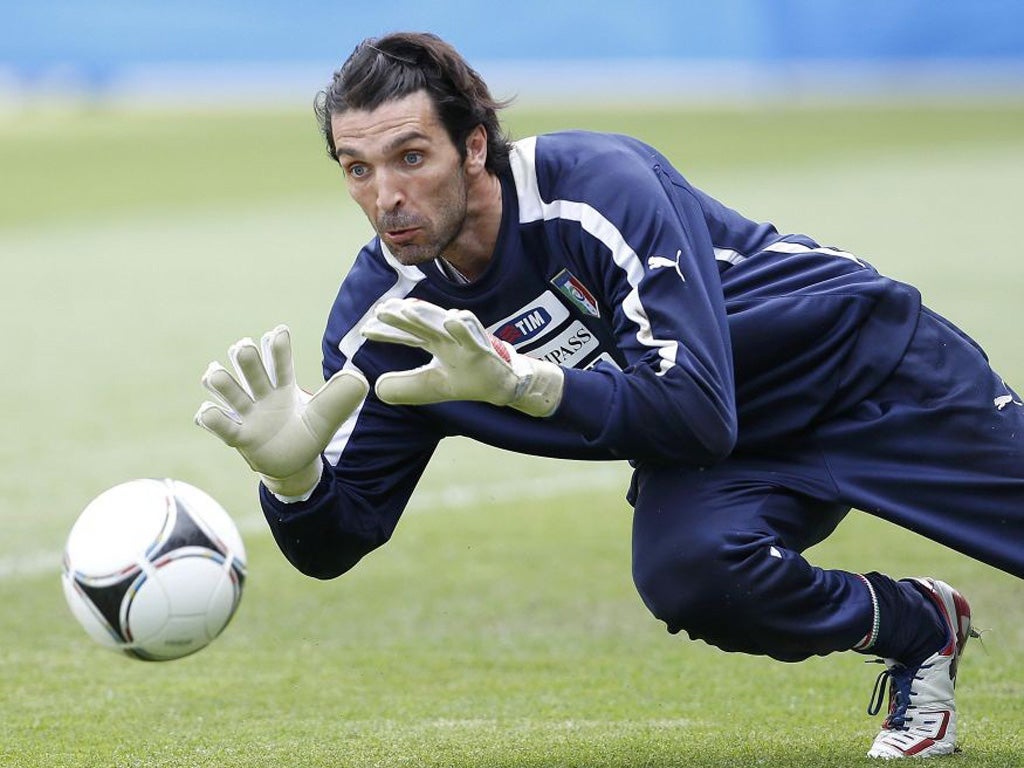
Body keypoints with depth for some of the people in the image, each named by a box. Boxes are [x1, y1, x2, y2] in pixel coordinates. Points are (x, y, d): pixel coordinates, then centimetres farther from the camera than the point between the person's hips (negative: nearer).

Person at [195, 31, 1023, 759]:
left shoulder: (600, 184, -31)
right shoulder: (384, 312, -15)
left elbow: (699, 411, -36)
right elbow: (336, 543, -12)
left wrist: (520, 380, -47)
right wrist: (291, 471, -35)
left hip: (869, 356, -3)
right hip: (727, 465, 3)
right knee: (685, 569, -30)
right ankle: (919, 630, -1)